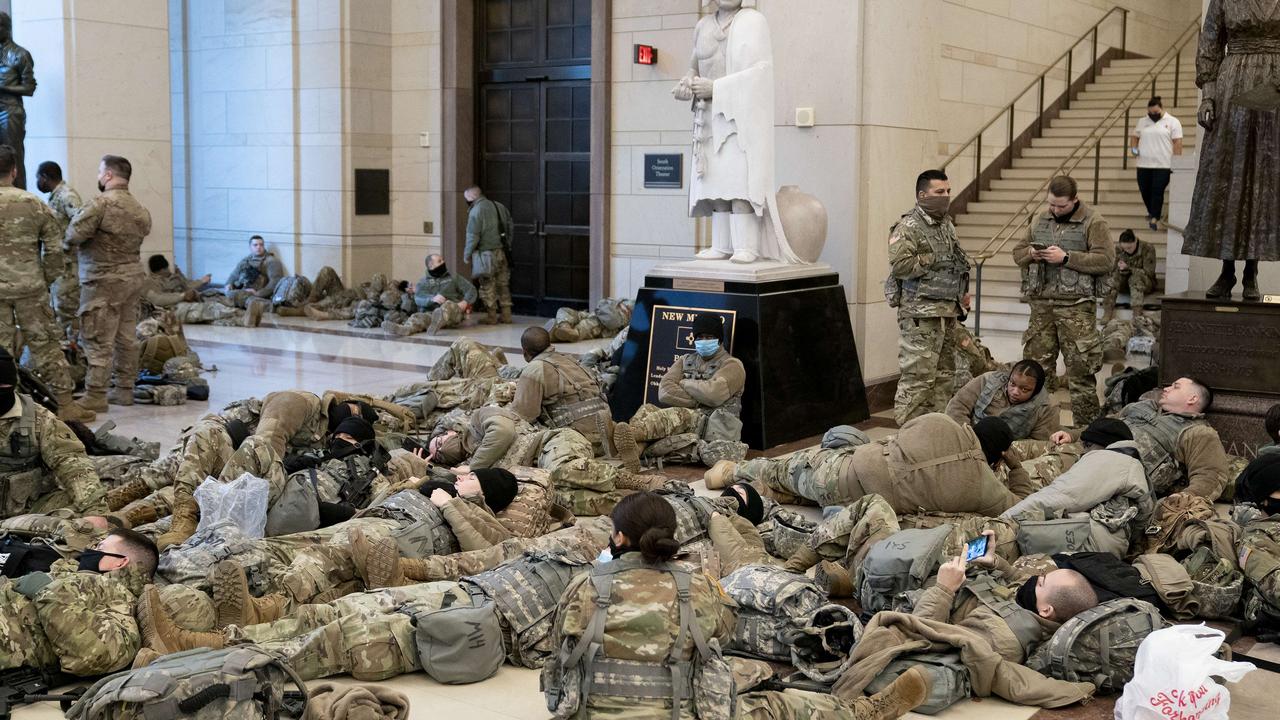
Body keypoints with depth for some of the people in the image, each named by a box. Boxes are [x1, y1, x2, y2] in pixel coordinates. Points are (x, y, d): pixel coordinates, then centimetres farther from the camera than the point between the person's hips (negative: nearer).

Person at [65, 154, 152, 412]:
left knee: (99, 341, -3)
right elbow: (144, 231, 7)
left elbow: (73, 236, -16)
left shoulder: (100, 204, -16)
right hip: (133, 277, 8)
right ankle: (124, 390, 20)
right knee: (127, 337, 13)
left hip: (104, 281, -7)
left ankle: (95, 396, -1)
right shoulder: (139, 209, 9)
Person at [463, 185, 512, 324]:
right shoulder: (500, 207, 9)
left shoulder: (476, 211, -12)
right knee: (503, 284, 13)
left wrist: (467, 255, -3)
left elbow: (473, 236, -14)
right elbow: (509, 229, 12)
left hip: (486, 254, -6)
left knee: (488, 287, 3)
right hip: (503, 253, 6)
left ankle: (491, 317, 6)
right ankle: (506, 315, 15)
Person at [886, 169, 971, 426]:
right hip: (920, 315, -9)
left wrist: (961, 292, 18)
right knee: (917, 376, -10)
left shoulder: (947, 224, 17)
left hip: (948, 312, 9)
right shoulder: (908, 228, -11)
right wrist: (933, 259, -15)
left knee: (944, 375, 13)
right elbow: (899, 265, -24)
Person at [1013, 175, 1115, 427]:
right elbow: (1017, 252, 21)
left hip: (1076, 304, -5)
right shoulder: (1041, 221, 16)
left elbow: (1106, 260, -12)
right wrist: (1031, 253, -2)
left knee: (1081, 370, -4)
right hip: (1041, 302, 6)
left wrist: (1066, 258, -16)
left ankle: (1086, 424, 4)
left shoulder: (1093, 222, -3)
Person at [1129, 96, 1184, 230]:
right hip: (1143, 164, 5)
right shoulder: (1142, 122, 13)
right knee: (1145, 191, 8)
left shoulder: (1172, 122, 0)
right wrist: (1133, 148, 2)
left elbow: (1177, 143, -4)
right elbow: (1134, 136, 23)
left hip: (1163, 165, -5)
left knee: (1157, 192, -9)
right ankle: (1154, 213, 29)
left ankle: (1154, 218, -8)